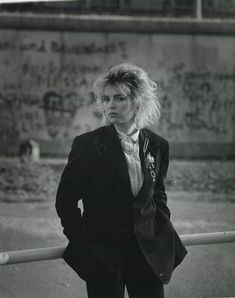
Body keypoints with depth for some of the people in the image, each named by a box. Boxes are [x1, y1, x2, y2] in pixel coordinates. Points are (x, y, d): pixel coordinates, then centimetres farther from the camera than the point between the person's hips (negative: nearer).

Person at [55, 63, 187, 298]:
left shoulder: (158, 145, 5)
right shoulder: (88, 145, -7)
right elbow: (65, 200, -1)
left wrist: (163, 232, 8)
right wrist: (81, 241, -2)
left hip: (148, 250, 3)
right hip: (102, 254, -3)